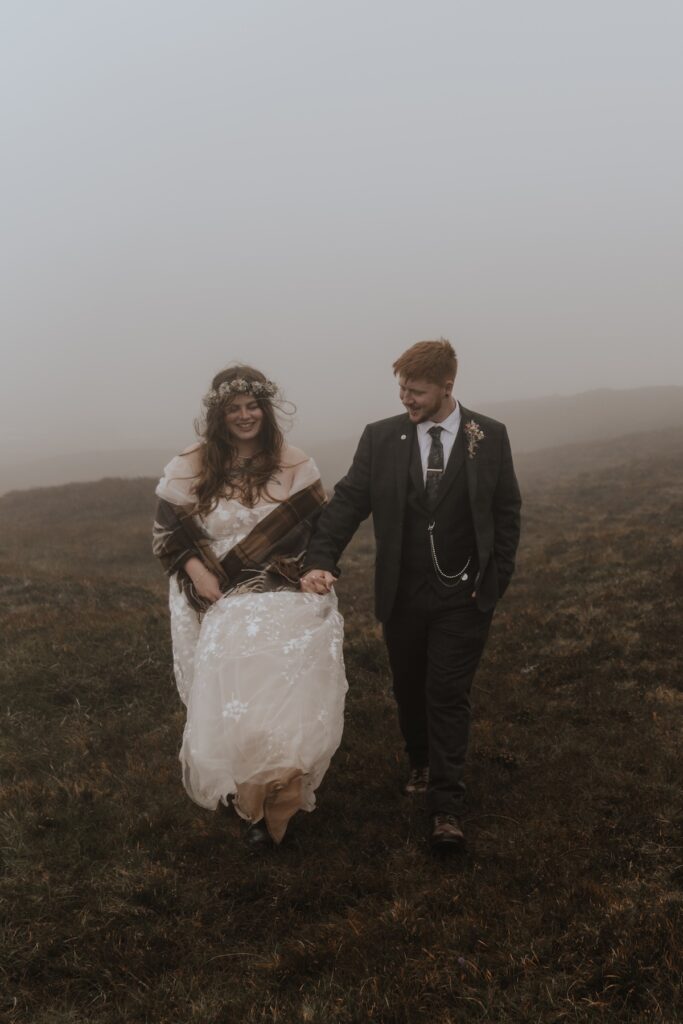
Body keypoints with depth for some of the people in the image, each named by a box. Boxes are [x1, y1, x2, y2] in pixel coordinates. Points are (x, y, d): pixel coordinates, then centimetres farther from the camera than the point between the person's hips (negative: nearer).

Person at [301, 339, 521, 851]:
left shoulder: (490, 437, -5)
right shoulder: (381, 437, -3)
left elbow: (506, 512, 1)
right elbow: (348, 501, -9)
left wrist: (495, 582, -4)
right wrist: (321, 560, -22)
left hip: (463, 596, -2)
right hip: (403, 595, 3)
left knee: (448, 694, -2)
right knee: (409, 689, 17)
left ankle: (447, 805, 8)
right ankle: (422, 763, 42)